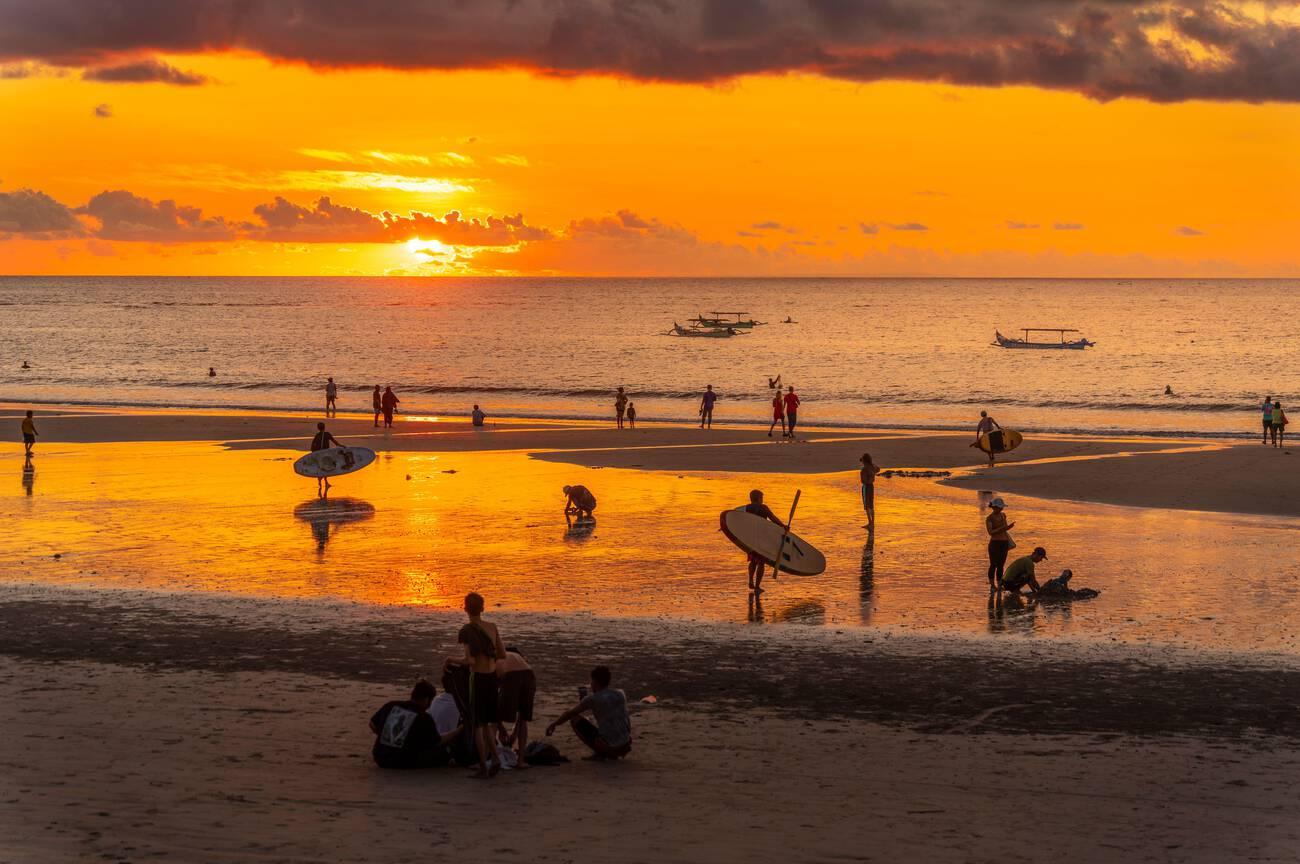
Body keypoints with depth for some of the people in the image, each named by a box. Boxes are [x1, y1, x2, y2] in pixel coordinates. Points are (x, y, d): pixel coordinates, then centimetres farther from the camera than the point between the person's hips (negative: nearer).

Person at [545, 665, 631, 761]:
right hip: (624, 746, 5)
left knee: (574, 719, 10)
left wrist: (553, 725, 22)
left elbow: (568, 714, 7)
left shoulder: (592, 699, -3)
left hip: (606, 745, -5)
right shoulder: (621, 695, 10)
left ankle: (599, 753, 2)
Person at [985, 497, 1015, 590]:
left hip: (1004, 543, 5)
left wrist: (1008, 527, -2)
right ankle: (992, 585, 6)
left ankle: (1000, 584, 11)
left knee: (1001, 565, 7)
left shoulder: (1003, 515, 10)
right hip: (995, 543, -5)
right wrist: (1002, 528, -25)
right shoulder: (989, 518, -8)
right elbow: (990, 532, -17)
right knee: (993, 565, 0)